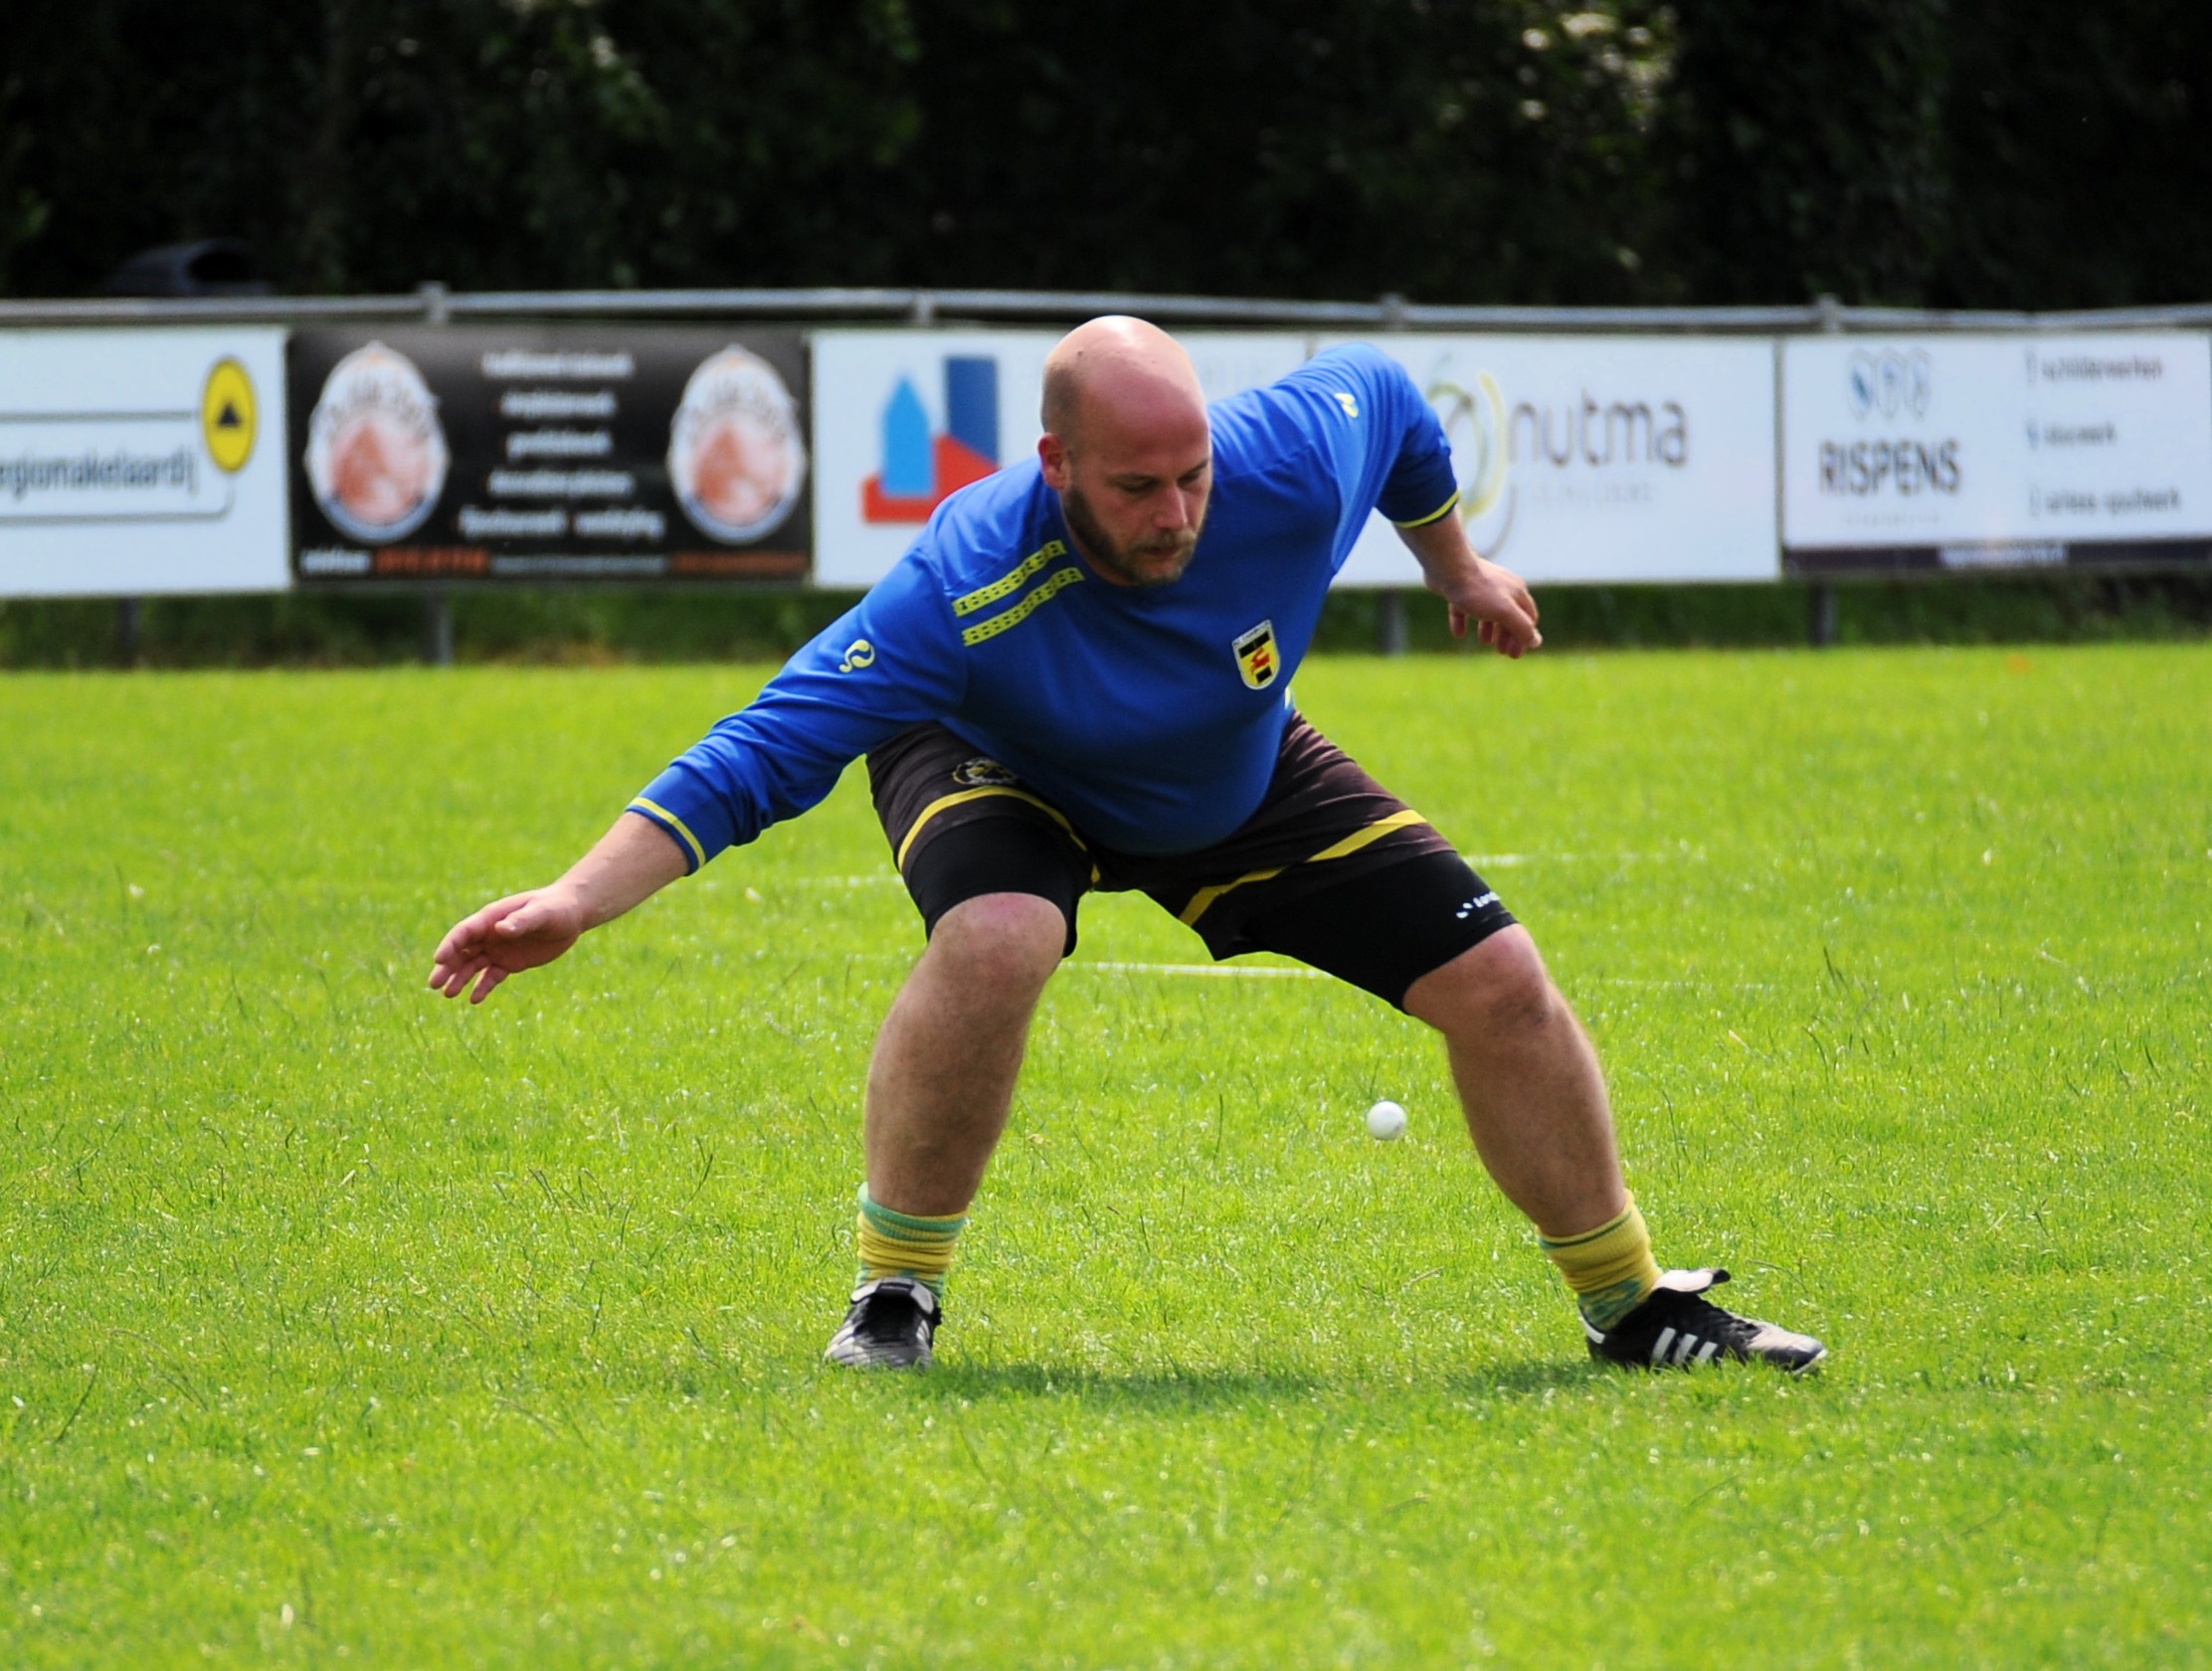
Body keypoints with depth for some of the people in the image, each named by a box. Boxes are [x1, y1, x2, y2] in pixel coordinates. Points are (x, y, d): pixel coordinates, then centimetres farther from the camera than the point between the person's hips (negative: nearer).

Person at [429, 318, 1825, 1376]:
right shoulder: (966, 593, -43)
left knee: (1495, 979, -4)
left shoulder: (1295, 462, -33)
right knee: (994, 941, -39)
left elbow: (1382, 392, -8)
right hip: (1006, 773, -4)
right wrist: (577, 901, -53)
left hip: (1239, 784, 4)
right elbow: (767, 751, -42)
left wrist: (1456, 564, 10)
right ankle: (896, 1298, -18)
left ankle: (1633, 1303, 19)